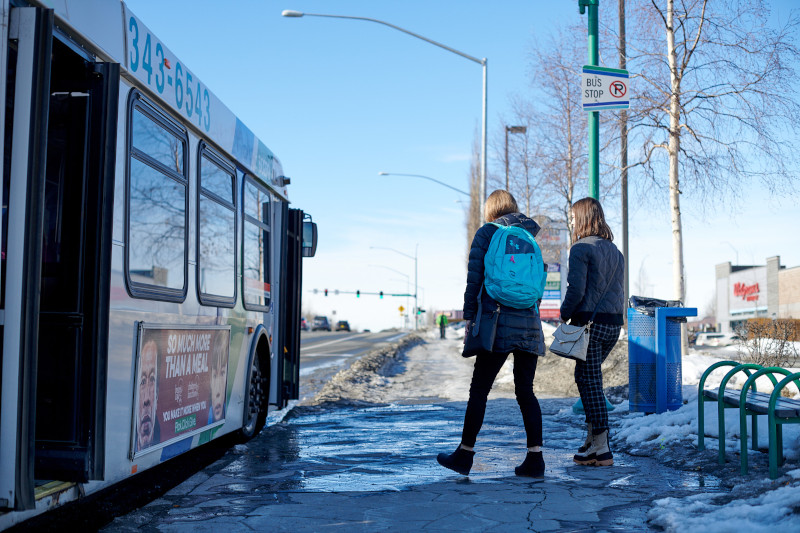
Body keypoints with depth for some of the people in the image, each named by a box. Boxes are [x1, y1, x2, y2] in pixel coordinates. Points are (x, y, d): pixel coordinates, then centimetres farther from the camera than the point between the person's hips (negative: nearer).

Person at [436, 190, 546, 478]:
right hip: (529, 323, 5)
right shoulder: (530, 236, 16)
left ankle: (465, 454, 8)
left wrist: (469, 318, 1)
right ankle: (535, 457, 1)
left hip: (499, 323, -5)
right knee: (525, 391, 7)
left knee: (479, 390, 2)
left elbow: (474, 279, -4)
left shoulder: (486, 233, 2)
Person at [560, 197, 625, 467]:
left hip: (589, 322, -8)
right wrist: (614, 317, 20)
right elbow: (619, 290, 15)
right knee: (585, 377, 19)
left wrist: (565, 315, -2)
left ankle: (601, 449, 1)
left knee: (590, 382, -2)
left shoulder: (581, 248, -10)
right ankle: (592, 437, 21)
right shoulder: (614, 250, 15)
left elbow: (576, 289, -16)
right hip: (614, 323, 8)